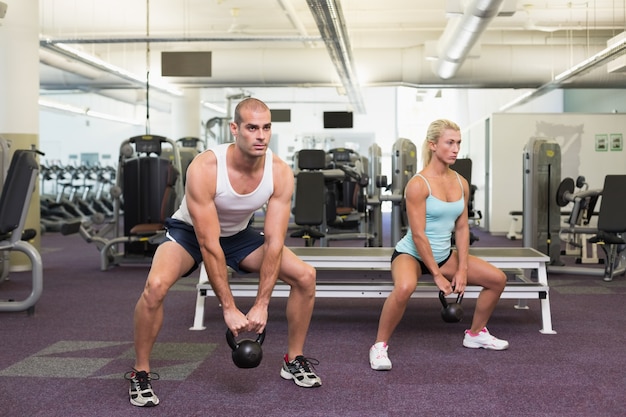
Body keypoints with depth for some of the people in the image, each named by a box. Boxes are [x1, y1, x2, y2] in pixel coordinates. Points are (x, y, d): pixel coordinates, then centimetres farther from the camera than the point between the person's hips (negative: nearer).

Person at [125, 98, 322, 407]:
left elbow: (274, 241, -21)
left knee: (305, 276, -9)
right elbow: (208, 245, -32)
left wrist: (261, 304, -23)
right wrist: (229, 308, -29)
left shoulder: (280, 173, -24)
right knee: (156, 285, -33)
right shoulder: (204, 169, -35)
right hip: (190, 232, -4)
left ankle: (294, 361, 11)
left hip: (238, 234, 4)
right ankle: (140, 373, -9)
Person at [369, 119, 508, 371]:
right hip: (411, 253, -7)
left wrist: (462, 270, -5)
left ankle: (475, 334, 27)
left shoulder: (461, 183, -1)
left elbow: (462, 228, 3)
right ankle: (380, 346, -20)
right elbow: (418, 235, -22)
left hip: (444, 254, 7)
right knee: (405, 288, -40)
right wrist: (437, 276, -20)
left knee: (497, 279, 6)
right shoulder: (418, 184, -22)